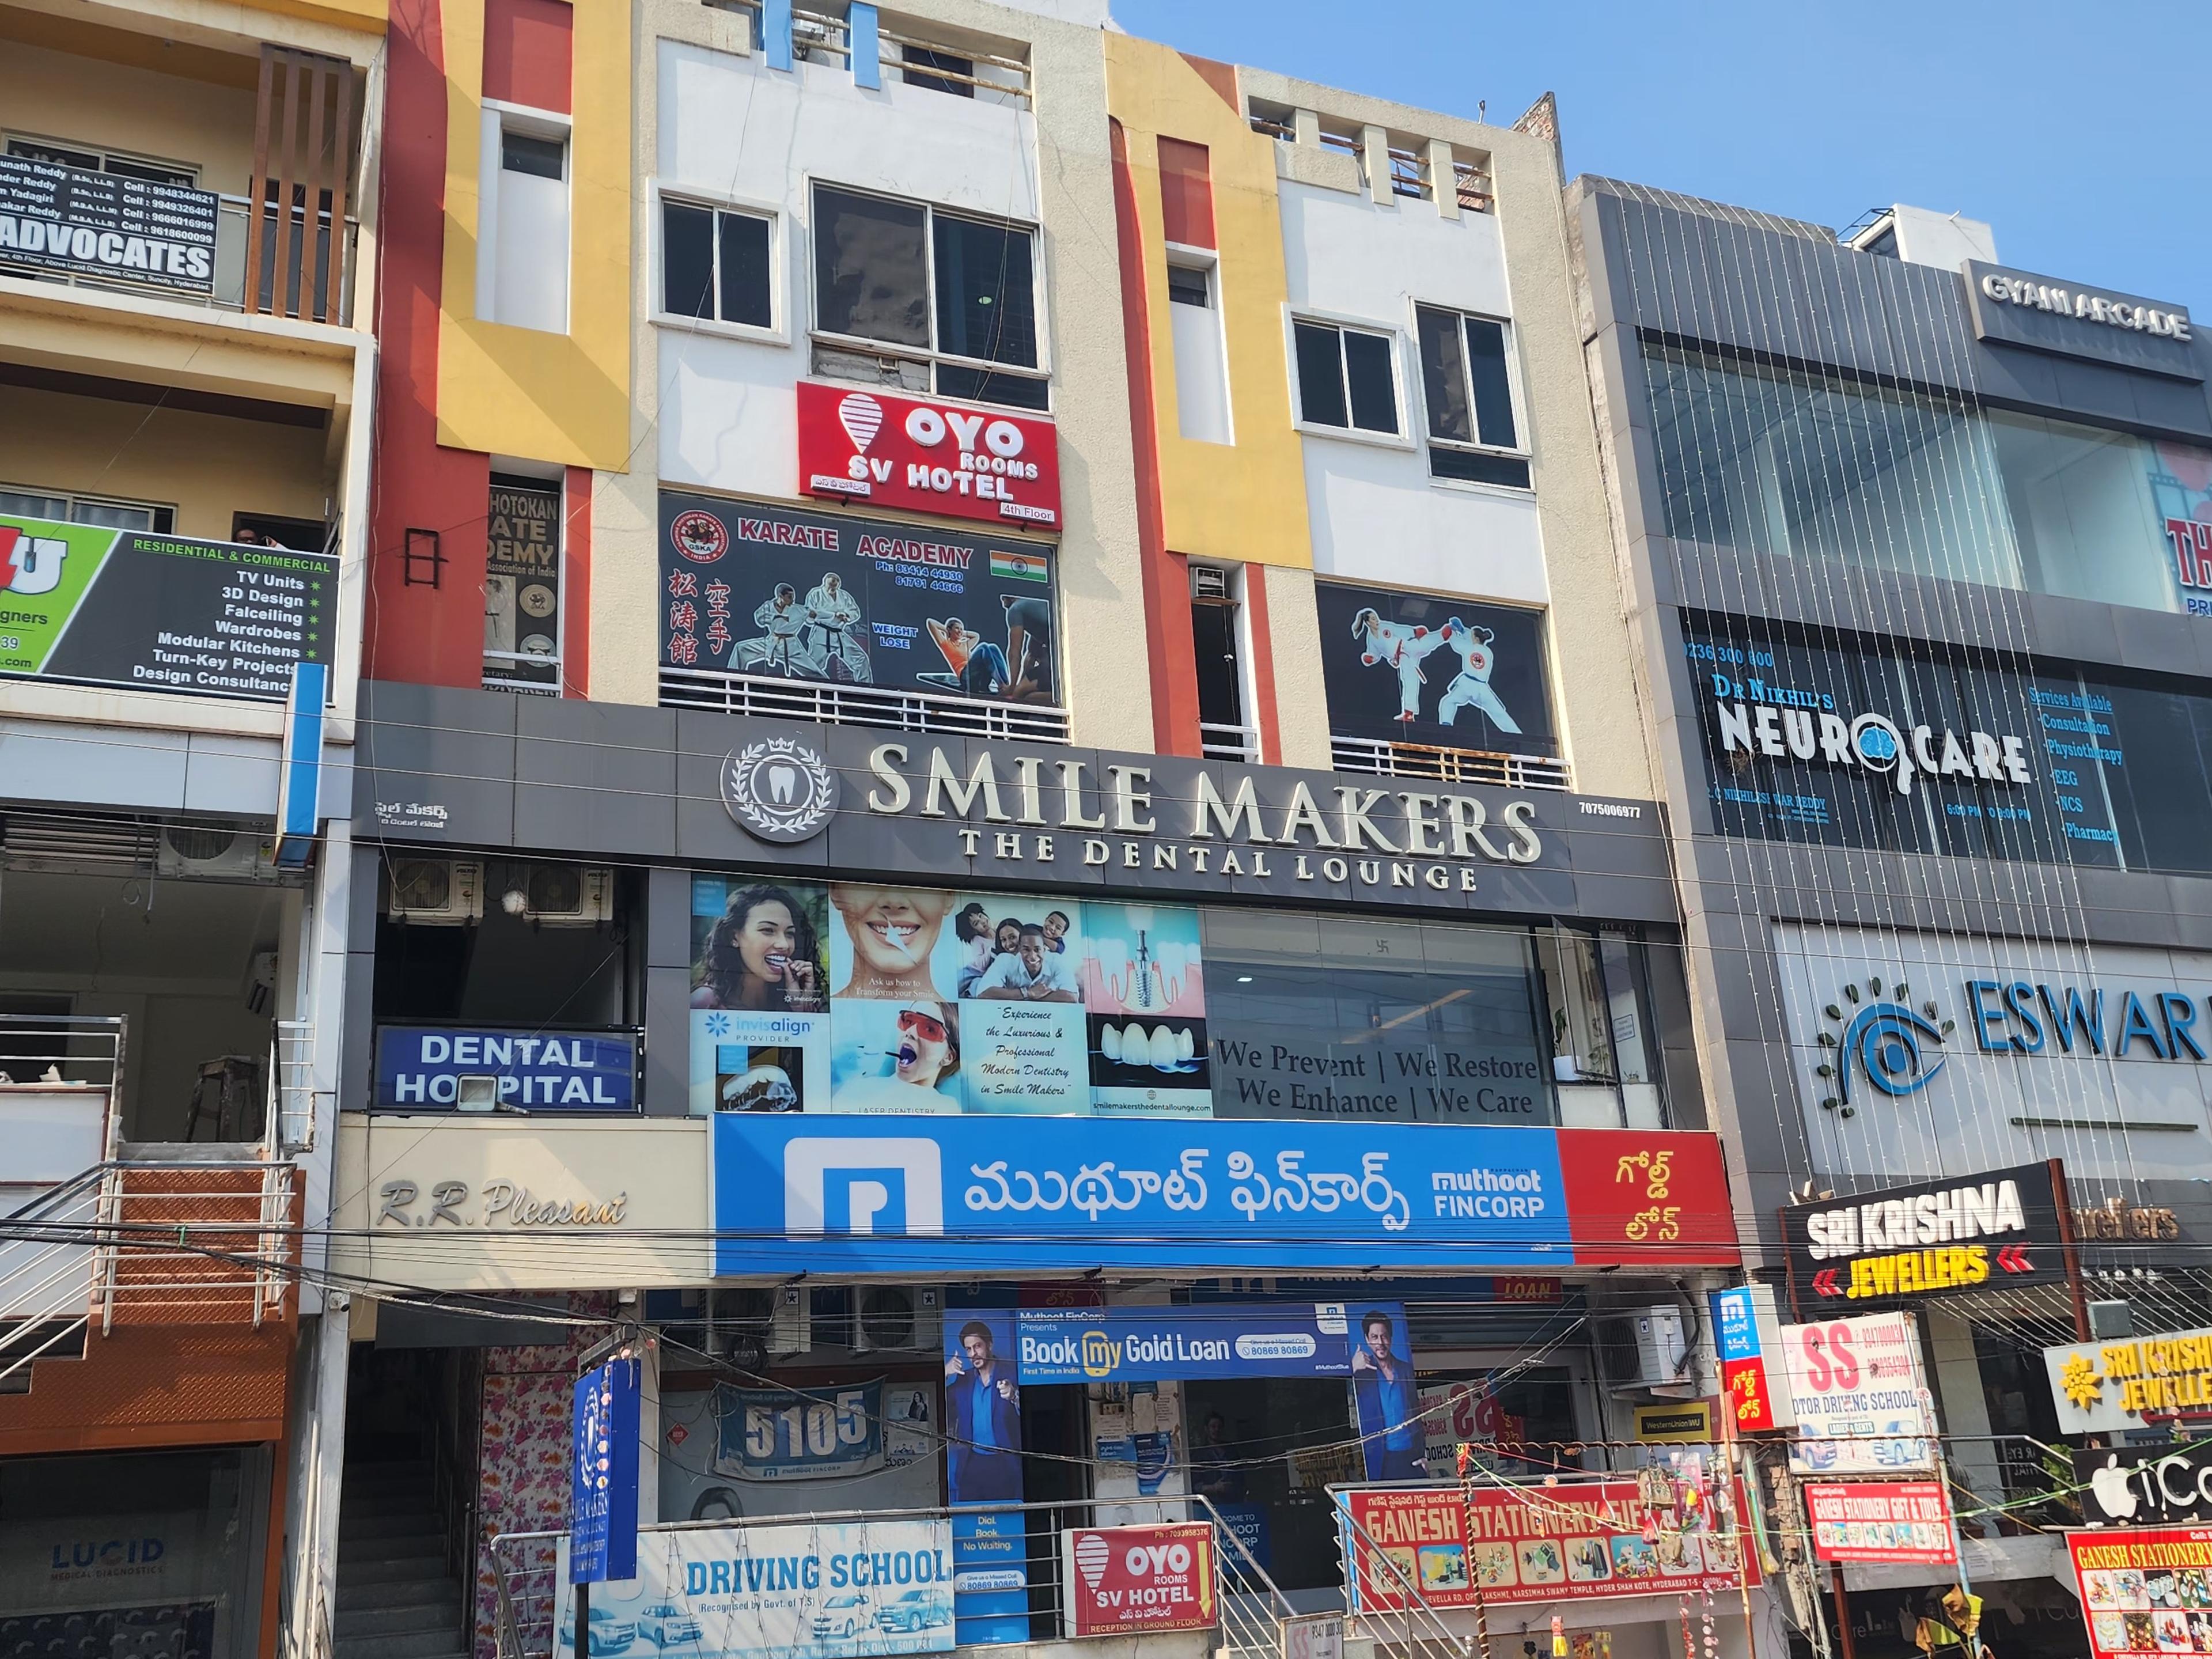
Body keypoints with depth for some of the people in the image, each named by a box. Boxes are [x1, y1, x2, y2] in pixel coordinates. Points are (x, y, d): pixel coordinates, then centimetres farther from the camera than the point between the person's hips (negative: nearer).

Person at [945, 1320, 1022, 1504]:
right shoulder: (962, 1380, 14)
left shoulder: (1011, 1374, 2)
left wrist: (1014, 1397, -27)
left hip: (1005, 1464, -3)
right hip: (971, 1465, 3)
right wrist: (944, 1375, -5)